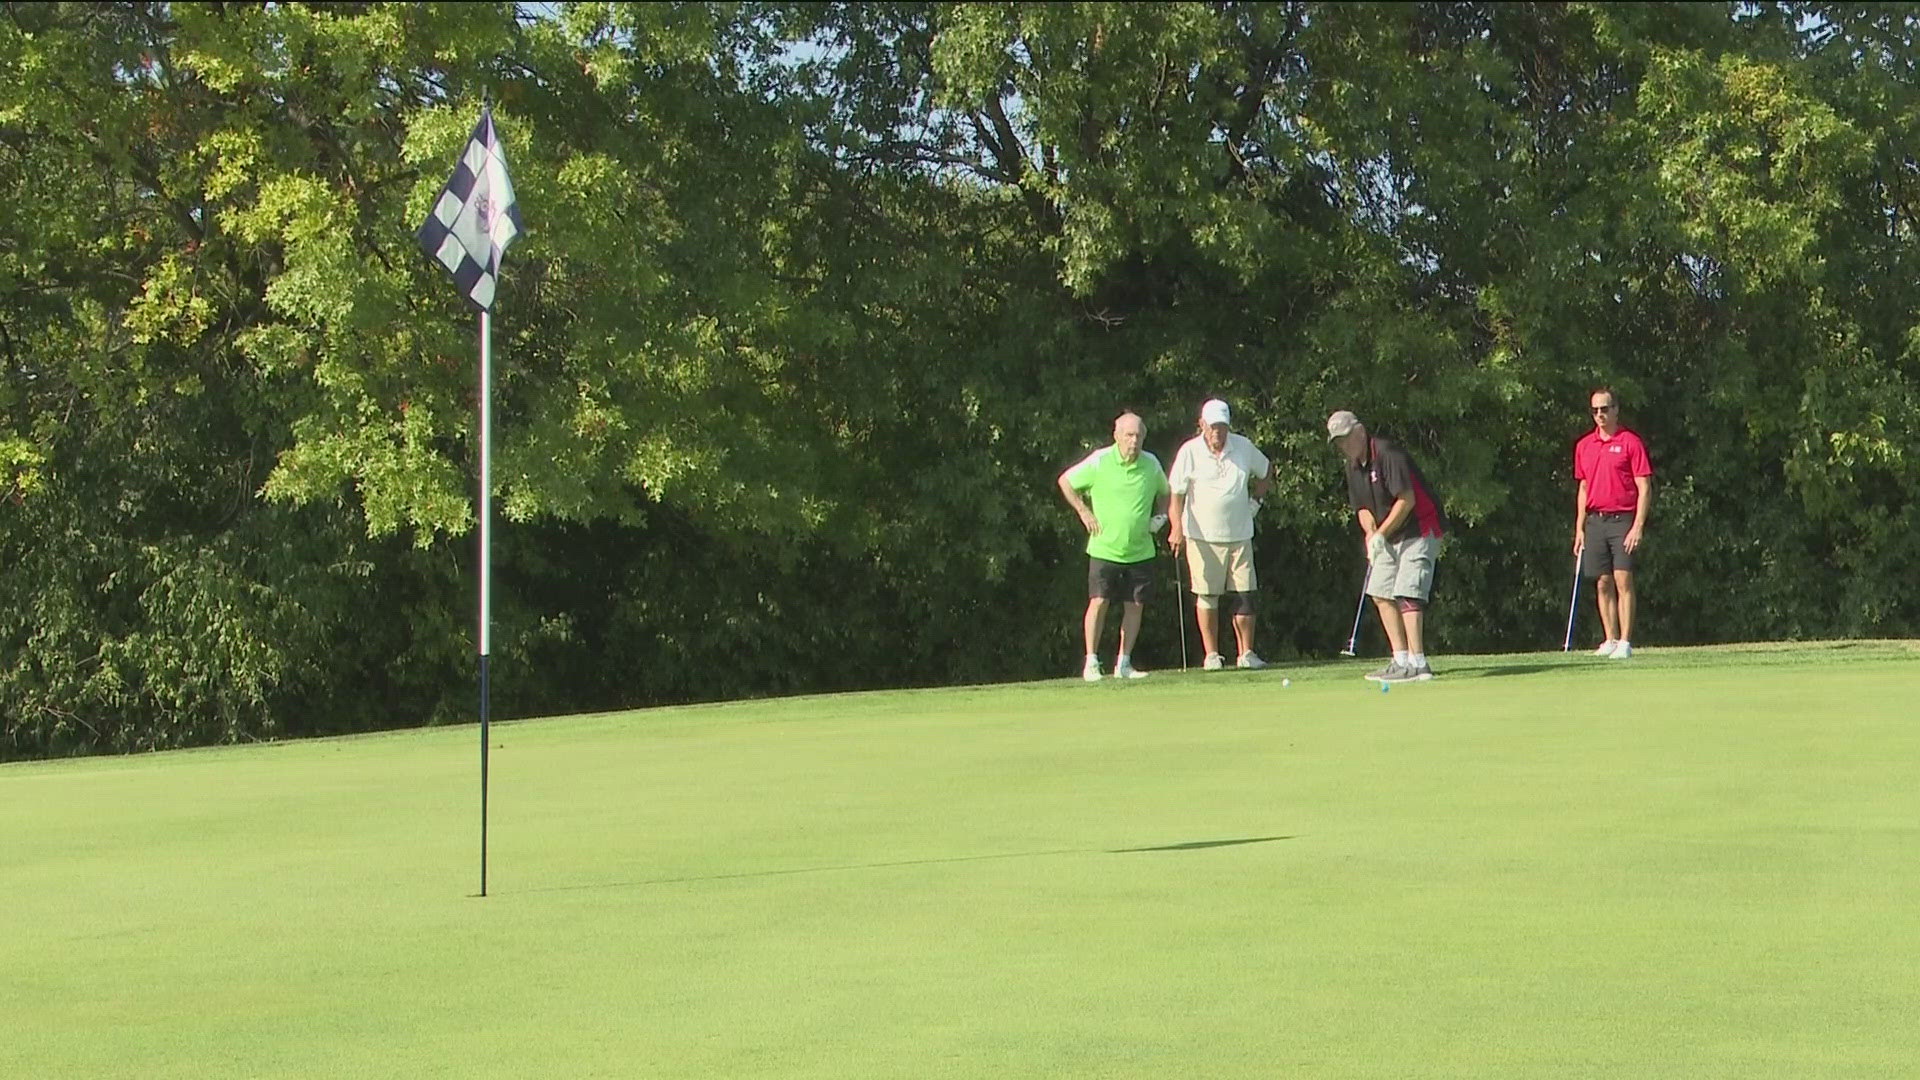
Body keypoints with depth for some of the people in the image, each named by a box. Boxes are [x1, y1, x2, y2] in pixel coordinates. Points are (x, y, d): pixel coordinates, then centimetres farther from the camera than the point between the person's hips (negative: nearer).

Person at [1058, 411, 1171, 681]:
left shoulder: (1151, 464, 3)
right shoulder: (1099, 462, -8)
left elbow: (1163, 492, 24)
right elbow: (1065, 481, 4)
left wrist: (1160, 515, 7)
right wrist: (1084, 512, -2)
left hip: (1140, 551, 4)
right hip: (1104, 548, -3)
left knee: (1134, 605, 4)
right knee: (1099, 602, -9)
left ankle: (1124, 663, 12)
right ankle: (1091, 662, -2)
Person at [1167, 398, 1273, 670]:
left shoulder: (1244, 447, 4)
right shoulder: (1189, 452, -5)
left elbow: (1266, 471, 23)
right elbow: (1176, 494, -6)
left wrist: (1255, 499, 12)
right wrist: (1177, 528, -18)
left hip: (1239, 534, 2)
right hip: (1203, 537, -2)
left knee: (1244, 596, -1)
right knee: (1207, 596, -1)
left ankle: (1246, 653, 5)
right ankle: (1212, 655, 6)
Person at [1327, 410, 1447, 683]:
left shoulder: (1388, 454, -19)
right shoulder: (1353, 465, 9)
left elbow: (1407, 499, -23)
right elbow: (1362, 507, 14)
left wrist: (1380, 535, -18)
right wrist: (1370, 533, -6)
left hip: (1421, 530, -10)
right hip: (1391, 537, 10)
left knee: (1406, 594, -18)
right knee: (1381, 593, 7)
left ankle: (1418, 664, -21)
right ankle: (1402, 660, 9)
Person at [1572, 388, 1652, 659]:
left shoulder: (1631, 442, -3)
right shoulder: (1583, 445, 13)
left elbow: (1644, 488, -5)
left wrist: (1638, 527, -13)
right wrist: (1579, 528, 13)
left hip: (1623, 520, -5)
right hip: (1595, 522, 5)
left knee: (1623, 580, -10)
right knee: (1602, 583, 4)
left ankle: (1625, 643, -10)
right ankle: (1611, 640, 10)